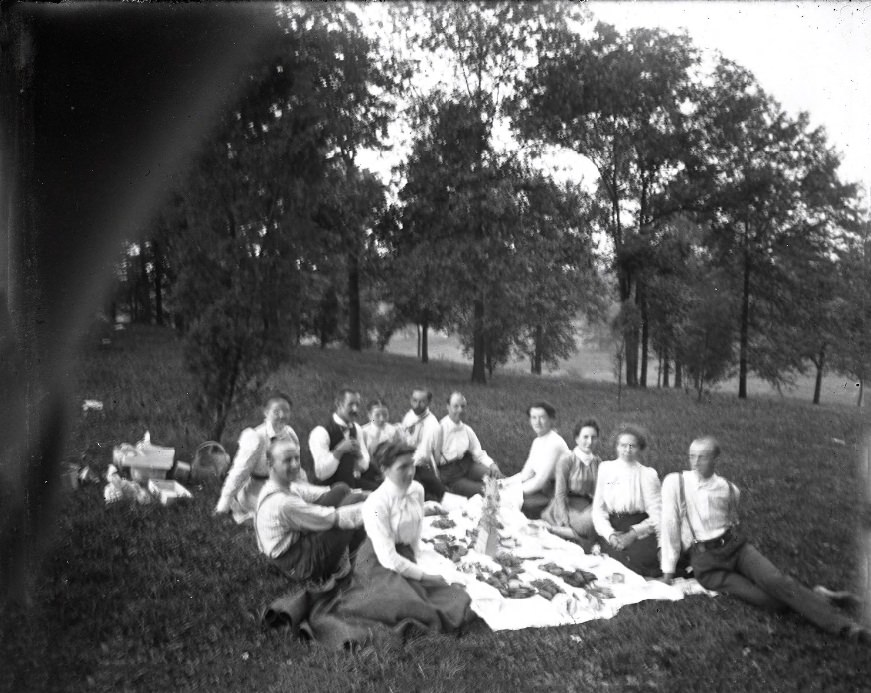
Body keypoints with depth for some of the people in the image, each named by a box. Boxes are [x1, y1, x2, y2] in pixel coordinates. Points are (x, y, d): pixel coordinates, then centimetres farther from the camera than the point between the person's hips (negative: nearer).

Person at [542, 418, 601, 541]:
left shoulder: (597, 462, 11)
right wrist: (566, 521, -18)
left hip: (587, 506, 6)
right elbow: (560, 494, -10)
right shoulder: (566, 460, -6)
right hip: (568, 507, -6)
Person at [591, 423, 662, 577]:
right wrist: (610, 534, -10)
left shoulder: (648, 474, -1)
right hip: (611, 531, 2)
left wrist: (633, 533, -16)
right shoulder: (605, 468, 7)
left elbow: (656, 516, -4)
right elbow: (598, 508, 5)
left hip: (640, 534, -2)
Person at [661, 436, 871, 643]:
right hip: (705, 562, -2)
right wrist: (668, 571, -2)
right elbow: (670, 526, -5)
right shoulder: (675, 482, -7)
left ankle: (843, 626, -20)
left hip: (735, 546, 3)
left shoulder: (729, 489, 5)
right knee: (763, 599, -21)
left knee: (775, 581, -24)